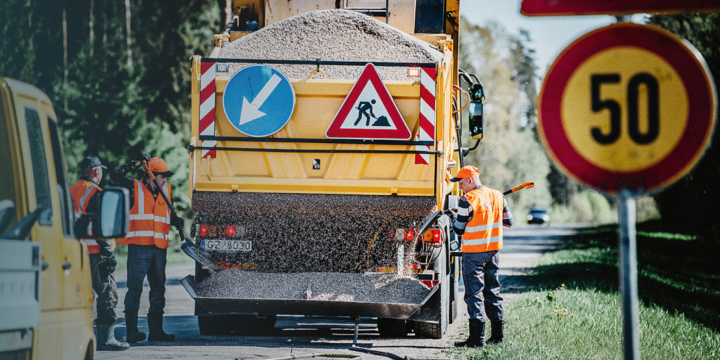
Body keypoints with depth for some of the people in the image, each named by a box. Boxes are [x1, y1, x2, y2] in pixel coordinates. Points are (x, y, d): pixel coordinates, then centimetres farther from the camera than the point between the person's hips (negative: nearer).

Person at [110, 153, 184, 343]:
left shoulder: (167, 190, 16)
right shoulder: (134, 188, 1)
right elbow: (115, 176, -11)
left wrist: (176, 221, 2)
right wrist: (137, 164, -13)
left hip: (160, 247, 6)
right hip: (139, 246, -6)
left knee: (158, 288, 10)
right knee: (135, 287, -8)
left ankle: (156, 330, 17)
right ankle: (132, 331, -8)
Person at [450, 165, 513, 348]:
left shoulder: (467, 201, -14)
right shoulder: (498, 196, 6)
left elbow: (459, 230, -8)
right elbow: (509, 222, 14)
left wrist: (454, 219, 12)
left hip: (473, 253, -7)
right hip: (493, 251, 7)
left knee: (474, 293, -3)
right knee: (492, 291, 15)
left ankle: (477, 337, -7)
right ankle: (497, 334, 17)